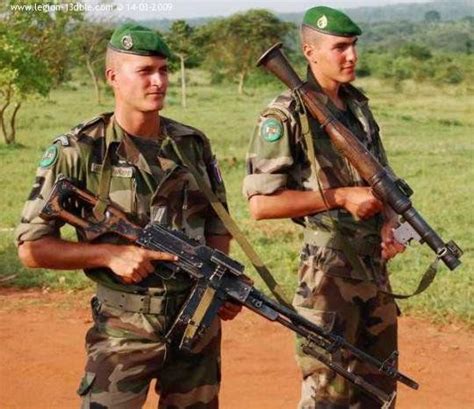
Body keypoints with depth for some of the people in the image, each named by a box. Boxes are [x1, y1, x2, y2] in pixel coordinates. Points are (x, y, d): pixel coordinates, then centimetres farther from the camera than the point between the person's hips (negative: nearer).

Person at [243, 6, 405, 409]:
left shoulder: (359, 106, 11)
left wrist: (390, 222, -3)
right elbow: (260, 204, -17)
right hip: (329, 269, -7)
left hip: (376, 265, 7)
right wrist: (341, 197, -18)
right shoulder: (286, 116, -12)